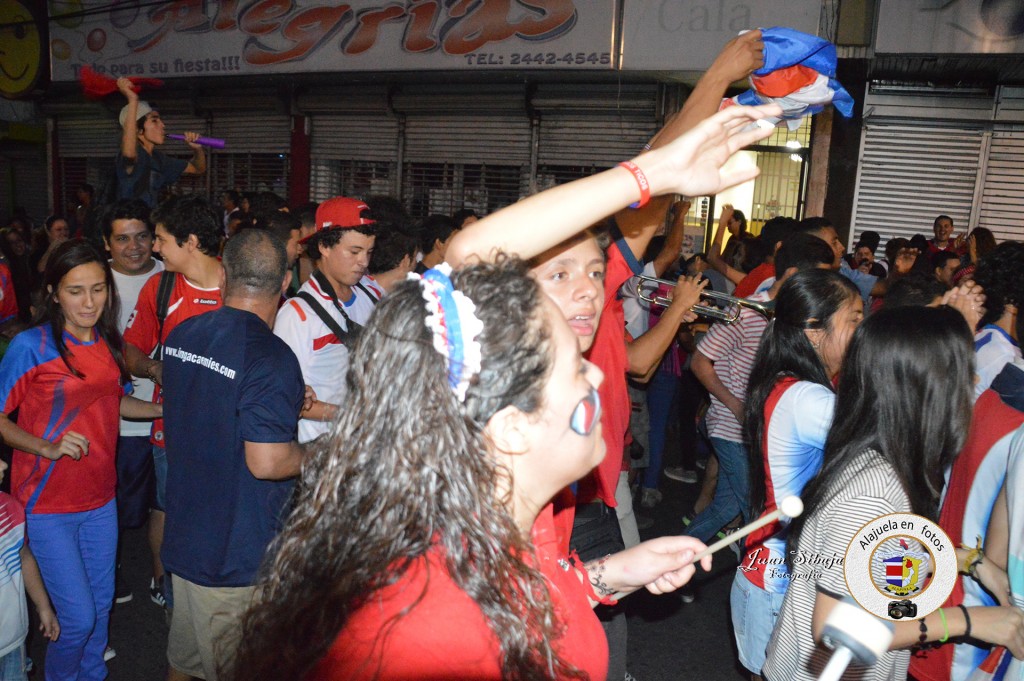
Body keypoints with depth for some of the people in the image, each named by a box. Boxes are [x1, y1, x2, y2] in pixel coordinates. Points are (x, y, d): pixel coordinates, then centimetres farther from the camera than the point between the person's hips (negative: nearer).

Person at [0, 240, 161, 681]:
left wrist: (166, 408, -1)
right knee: (78, 616, 1)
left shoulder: (109, 344, 1)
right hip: (47, 504, -5)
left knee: (101, 604, 18)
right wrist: (47, 447, -25)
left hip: (100, 498, 5)